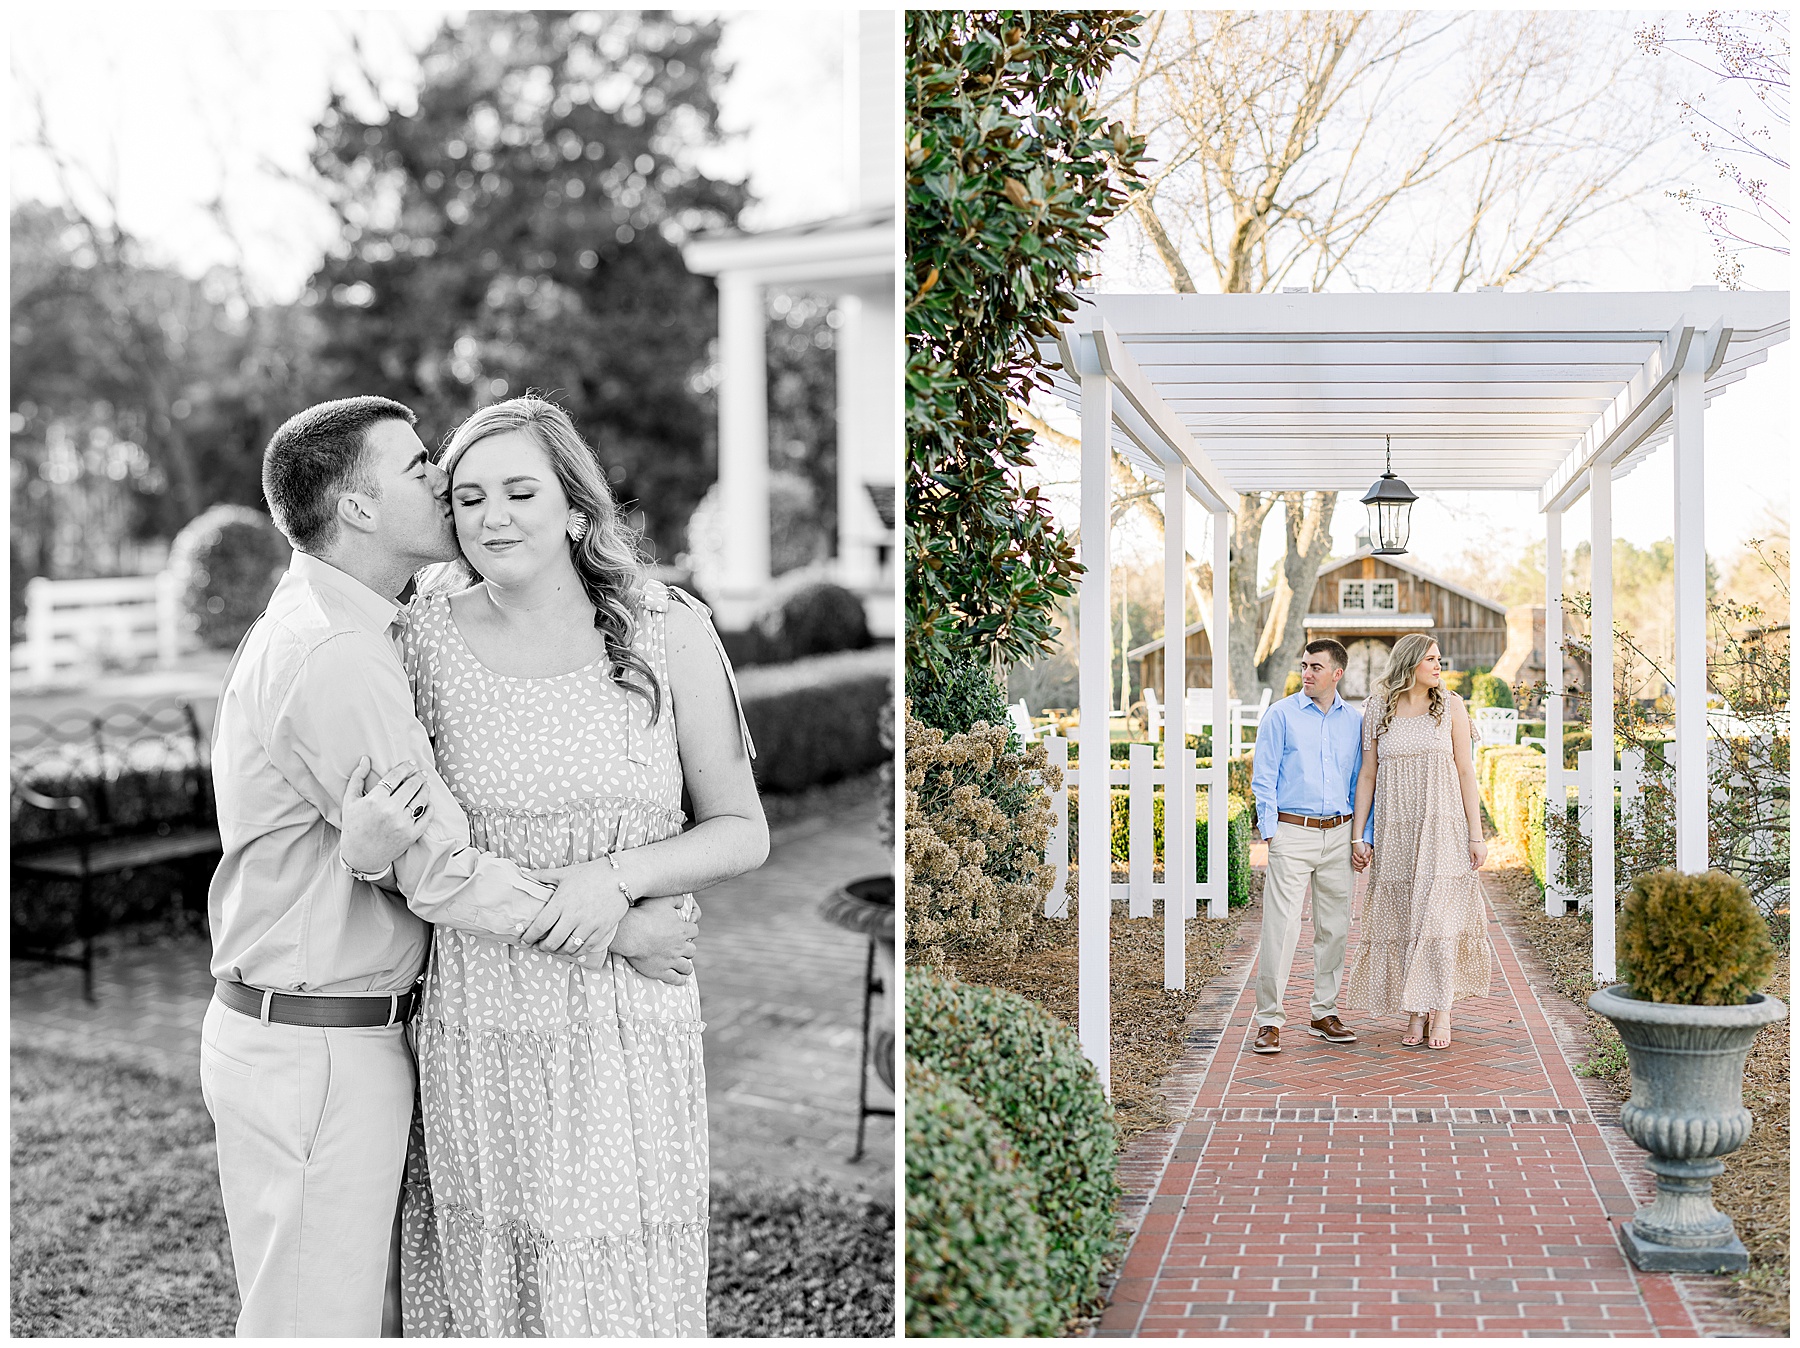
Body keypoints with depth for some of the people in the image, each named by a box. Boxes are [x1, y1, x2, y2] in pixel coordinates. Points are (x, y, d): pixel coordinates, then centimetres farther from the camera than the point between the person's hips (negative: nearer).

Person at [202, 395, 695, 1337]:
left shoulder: (304, 625, 12)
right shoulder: (336, 658, -22)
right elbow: (443, 875, -23)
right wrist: (616, 932, -14)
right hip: (318, 1051, -10)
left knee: (370, 1307, 20)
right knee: (317, 1322, 4)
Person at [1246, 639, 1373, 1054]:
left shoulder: (1354, 721, 10)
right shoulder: (1281, 715, 0)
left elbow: (1359, 782, 15)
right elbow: (1264, 778, -1)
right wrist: (1270, 832, -8)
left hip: (1337, 834, 4)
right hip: (1292, 832, -4)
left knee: (1334, 927, 8)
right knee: (1281, 926, -8)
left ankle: (1324, 1014, 19)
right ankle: (1269, 1020, -3)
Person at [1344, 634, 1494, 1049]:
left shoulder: (1450, 706, 4)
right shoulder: (1377, 711, 6)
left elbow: (1465, 771, 3)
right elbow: (1367, 775, 7)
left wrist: (1476, 834, -2)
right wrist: (1358, 836, 2)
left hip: (1443, 828, -1)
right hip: (1395, 833, 1)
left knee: (1437, 917, -9)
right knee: (1404, 920, 3)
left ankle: (1441, 1009, 2)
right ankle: (1415, 1014, 11)